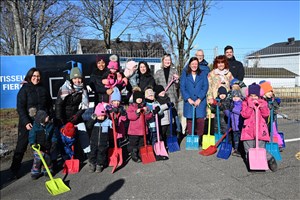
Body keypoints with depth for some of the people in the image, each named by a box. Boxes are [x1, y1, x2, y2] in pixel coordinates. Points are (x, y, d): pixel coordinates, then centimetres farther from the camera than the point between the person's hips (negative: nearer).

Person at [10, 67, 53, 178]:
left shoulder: (44, 89, 8)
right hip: (27, 122, -3)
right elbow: (20, 107, -10)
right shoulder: (24, 89, -4)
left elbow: (50, 105, 12)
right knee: (22, 145, 3)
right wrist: (26, 122, -19)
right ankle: (15, 169, 14)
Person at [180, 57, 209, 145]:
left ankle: (200, 138, 5)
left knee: (200, 120, -6)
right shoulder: (184, 75, 9)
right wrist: (188, 99, -9)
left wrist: (199, 99, -10)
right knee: (190, 120, 1)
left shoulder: (203, 75, 10)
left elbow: (205, 87, 1)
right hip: (189, 102, 0)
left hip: (200, 102, 0)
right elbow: (182, 88, 2)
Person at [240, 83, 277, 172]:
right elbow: (245, 115, -11)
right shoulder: (245, 103, 3)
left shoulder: (263, 103, 7)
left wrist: (262, 106, -17)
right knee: (248, 150, 4)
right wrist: (250, 106, -18)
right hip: (248, 130, 1)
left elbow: (266, 114, -5)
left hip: (260, 129, -1)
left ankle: (270, 159, 23)